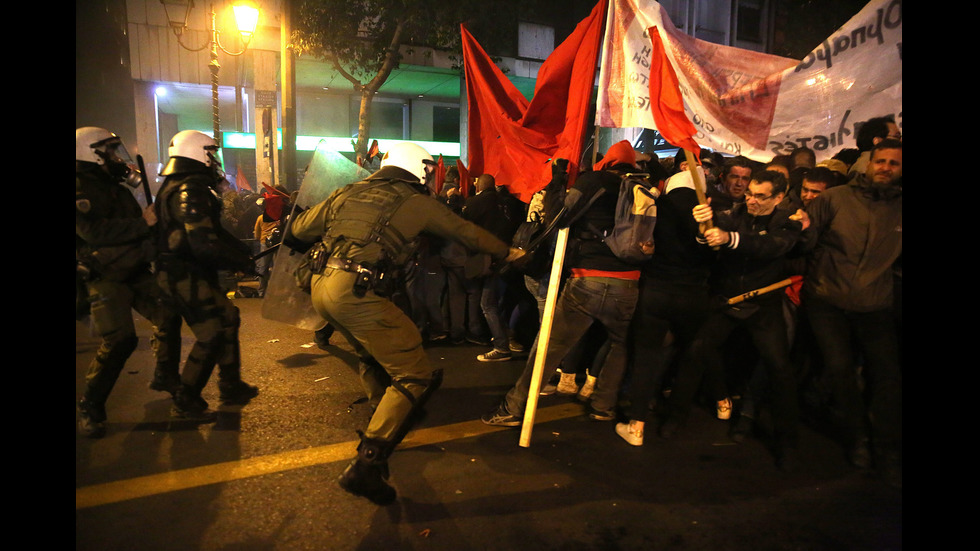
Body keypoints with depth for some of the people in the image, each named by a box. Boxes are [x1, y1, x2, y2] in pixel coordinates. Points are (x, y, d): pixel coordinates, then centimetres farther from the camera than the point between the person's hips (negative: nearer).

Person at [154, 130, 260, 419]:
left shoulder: (180, 186, 15)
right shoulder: (192, 191, -19)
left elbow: (213, 231, 18)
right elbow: (205, 245, -27)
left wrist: (244, 250, 9)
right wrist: (243, 263, -15)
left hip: (194, 273, 11)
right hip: (186, 276, -11)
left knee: (227, 319, 15)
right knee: (211, 334, -7)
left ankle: (231, 387, 26)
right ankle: (186, 401, 5)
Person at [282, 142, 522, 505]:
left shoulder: (350, 192, 18)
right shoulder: (417, 202, 6)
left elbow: (299, 231, 21)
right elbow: (467, 232, 17)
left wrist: (315, 248, 45)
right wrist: (507, 253, 33)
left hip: (321, 287, 8)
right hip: (358, 293, -7)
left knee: (376, 352, 30)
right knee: (415, 377, -2)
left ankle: (391, 414, 47)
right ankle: (367, 464, -10)